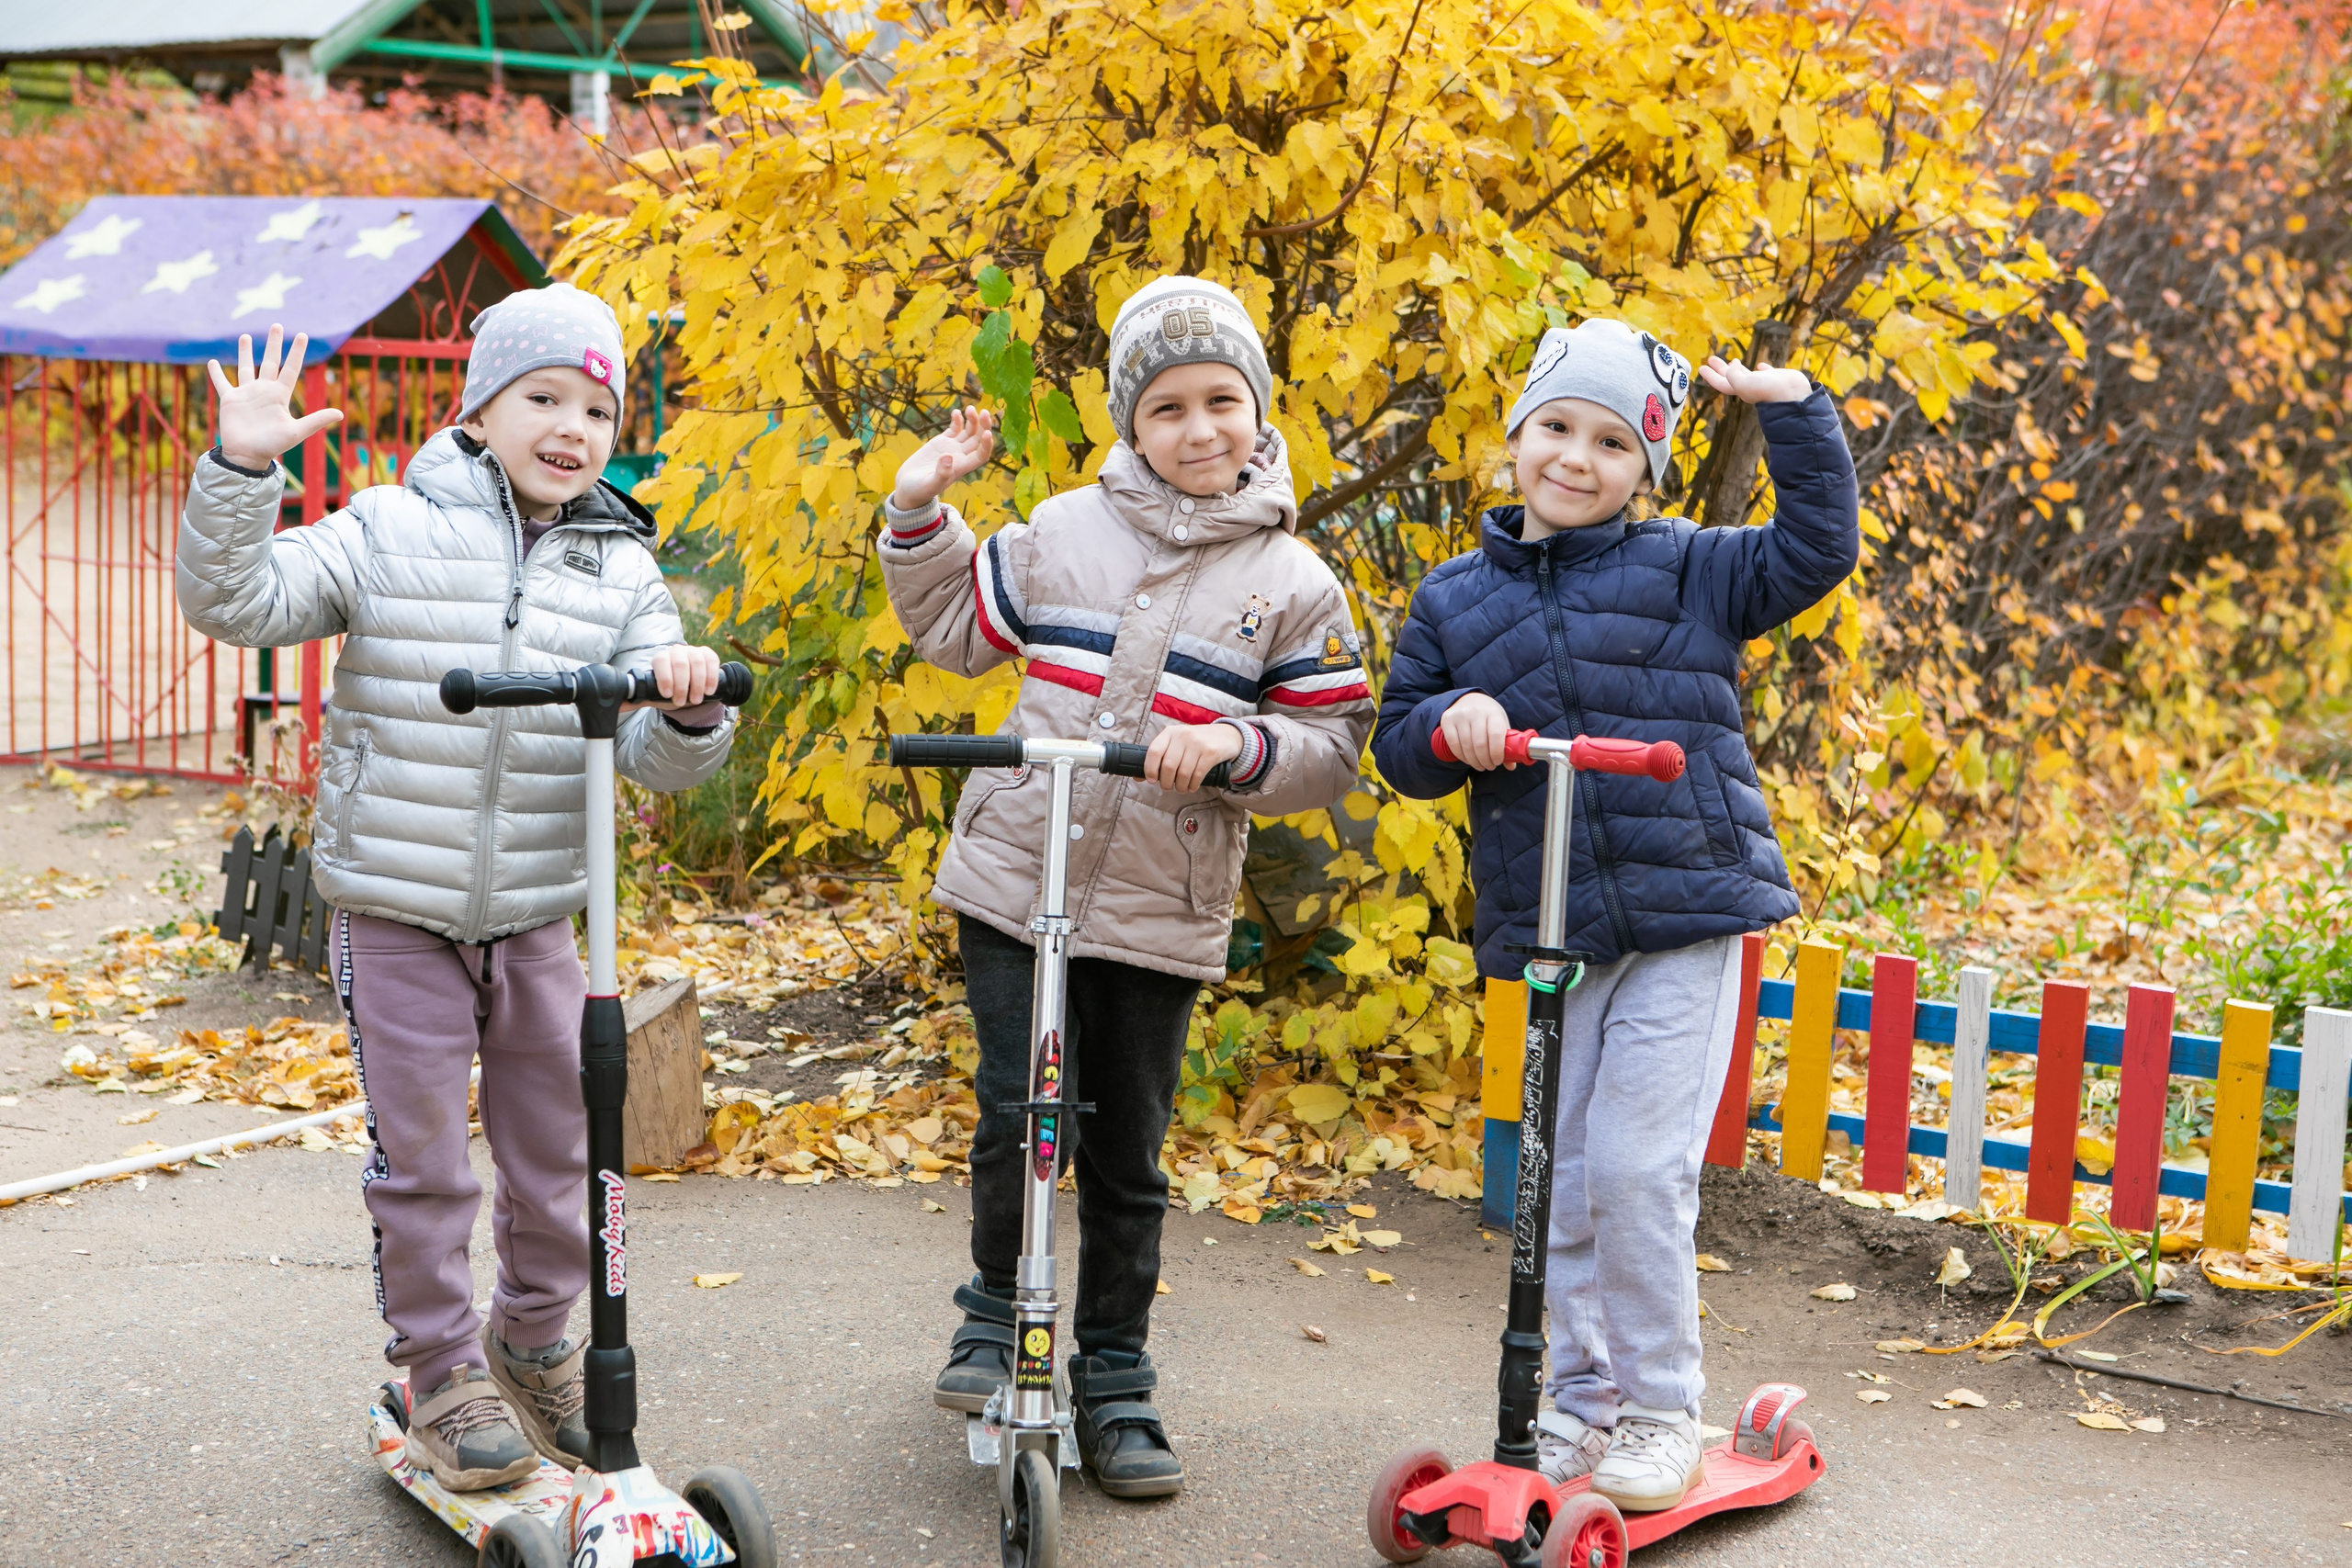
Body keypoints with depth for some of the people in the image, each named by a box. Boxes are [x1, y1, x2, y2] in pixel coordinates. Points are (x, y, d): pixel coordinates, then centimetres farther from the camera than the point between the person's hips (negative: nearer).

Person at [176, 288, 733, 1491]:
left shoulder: (620, 573, 3)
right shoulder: (389, 533, -5)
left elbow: (658, 761, -2)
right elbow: (237, 602, -12)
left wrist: (687, 709, -25)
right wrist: (241, 472, -25)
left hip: (538, 915, 3)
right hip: (394, 909, -3)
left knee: (556, 1144, 13)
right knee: (421, 1152, 5)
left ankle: (536, 1342, 35)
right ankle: (443, 1371, 22)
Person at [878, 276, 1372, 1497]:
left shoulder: (1292, 583, 1)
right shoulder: (1063, 532, 6)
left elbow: (1334, 746, 0)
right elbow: (956, 630, 19)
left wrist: (1232, 744, -18)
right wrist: (919, 513, 9)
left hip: (1162, 917, 0)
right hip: (1015, 883, 1)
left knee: (1126, 1155, 8)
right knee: (1016, 1116, -5)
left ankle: (1114, 1378, 23)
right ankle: (995, 1319, 20)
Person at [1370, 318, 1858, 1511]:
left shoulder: (1683, 570, 4)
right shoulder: (1454, 598, 11)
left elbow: (1814, 553, 0)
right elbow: (1397, 744, 11)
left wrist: (1792, 411, -7)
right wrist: (1446, 726, -11)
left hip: (1685, 921, -3)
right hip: (1545, 932, 3)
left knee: (1638, 1167, -10)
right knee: (1565, 1180, 10)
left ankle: (1662, 1412, 7)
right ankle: (1581, 1400, 25)